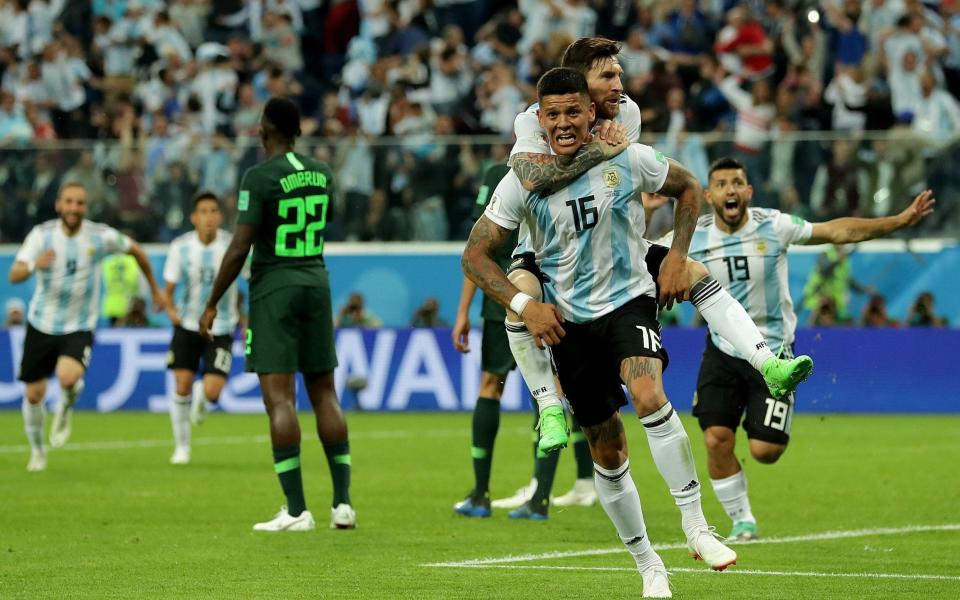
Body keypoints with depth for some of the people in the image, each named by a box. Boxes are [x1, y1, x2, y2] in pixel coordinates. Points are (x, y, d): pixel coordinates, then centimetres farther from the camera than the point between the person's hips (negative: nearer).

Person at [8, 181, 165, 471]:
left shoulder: (101, 236, -11)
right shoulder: (42, 235, -12)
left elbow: (136, 251, 9)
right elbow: (14, 275, -23)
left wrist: (155, 290, 17)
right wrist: (35, 265, -46)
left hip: (79, 327, -2)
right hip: (41, 324, 2)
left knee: (68, 378, -29)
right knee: (34, 394, 6)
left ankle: (65, 409, 6)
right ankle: (37, 450, 32)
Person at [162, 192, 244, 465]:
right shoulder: (180, 247, -8)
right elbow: (169, 285, 0)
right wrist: (170, 307, -20)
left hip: (220, 328, -1)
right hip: (187, 326, 1)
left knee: (212, 392, -13)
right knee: (182, 385, -4)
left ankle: (201, 400, 27)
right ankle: (181, 447, 16)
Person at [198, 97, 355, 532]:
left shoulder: (259, 177, -12)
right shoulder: (322, 173, 7)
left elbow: (240, 248, -14)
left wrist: (212, 304, -6)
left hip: (274, 287, -6)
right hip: (316, 281, 6)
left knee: (279, 397, -7)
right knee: (324, 393, 11)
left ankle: (297, 510, -12)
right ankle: (343, 503, 9)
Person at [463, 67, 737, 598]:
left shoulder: (629, 160, -9)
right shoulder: (523, 181, -10)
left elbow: (688, 189, 9)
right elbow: (475, 255, -5)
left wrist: (676, 257, -2)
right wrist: (524, 305, -17)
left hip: (630, 301, -2)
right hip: (568, 320, 2)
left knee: (649, 397, -31)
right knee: (606, 448, 6)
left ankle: (695, 524, -21)